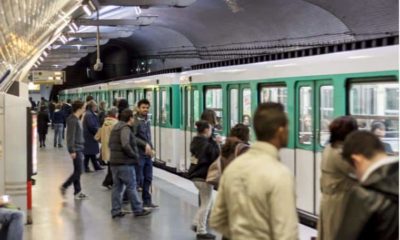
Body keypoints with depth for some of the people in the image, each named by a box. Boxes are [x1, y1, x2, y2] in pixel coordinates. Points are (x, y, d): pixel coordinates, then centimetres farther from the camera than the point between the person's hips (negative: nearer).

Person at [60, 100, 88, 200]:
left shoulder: (77, 120, 13)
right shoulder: (72, 120, -16)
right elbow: (71, 136, -20)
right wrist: (72, 150, -21)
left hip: (79, 148, 10)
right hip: (76, 149, -10)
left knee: (77, 171, 12)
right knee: (78, 171, -6)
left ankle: (77, 192, 17)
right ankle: (64, 186, 5)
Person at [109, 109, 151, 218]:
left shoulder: (115, 128, 14)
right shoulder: (125, 129, -15)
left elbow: (110, 144, 22)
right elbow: (125, 145, -28)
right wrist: (134, 155, -16)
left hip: (114, 161, 9)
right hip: (125, 162, -9)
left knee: (117, 186, 10)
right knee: (131, 187, 0)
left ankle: (115, 210, 11)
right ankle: (138, 210, 7)